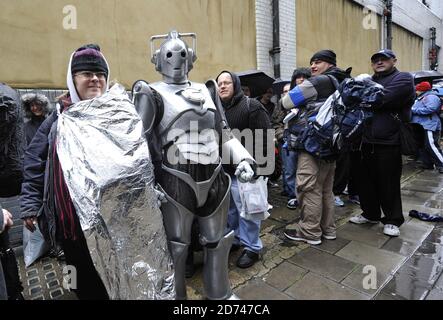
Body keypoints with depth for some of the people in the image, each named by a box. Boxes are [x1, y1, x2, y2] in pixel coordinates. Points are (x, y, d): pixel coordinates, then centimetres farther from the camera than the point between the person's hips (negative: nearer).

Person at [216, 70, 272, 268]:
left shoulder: (251, 106, -8)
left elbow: (264, 136, -14)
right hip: (223, 169, 7)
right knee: (229, 209, 19)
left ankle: (252, 248, 20)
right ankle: (233, 239, 39)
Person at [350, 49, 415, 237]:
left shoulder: (403, 79, -2)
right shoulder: (370, 81, 20)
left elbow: (382, 99, -19)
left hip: (389, 143, -6)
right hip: (368, 141, 6)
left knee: (389, 184, 3)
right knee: (367, 181, 13)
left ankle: (392, 220, 20)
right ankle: (370, 214, 30)